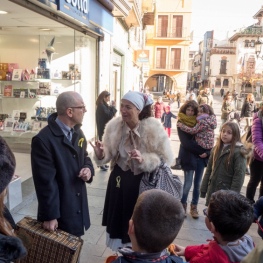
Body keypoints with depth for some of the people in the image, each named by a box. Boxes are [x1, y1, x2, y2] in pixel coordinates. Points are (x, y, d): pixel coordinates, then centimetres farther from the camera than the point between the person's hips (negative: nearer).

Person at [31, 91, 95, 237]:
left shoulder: (78, 132, 4)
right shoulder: (43, 139, -23)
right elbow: (45, 180, -22)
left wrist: (88, 169, -7)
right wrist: (49, 216, -18)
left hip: (78, 206, 8)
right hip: (59, 210, -7)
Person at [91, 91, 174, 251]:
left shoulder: (154, 128, -19)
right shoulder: (114, 125, -7)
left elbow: (166, 159, -16)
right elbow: (109, 154, -1)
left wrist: (143, 160, -31)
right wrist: (101, 154, -24)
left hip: (143, 182, -3)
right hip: (119, 179, 4)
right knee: (118, 218, 19)